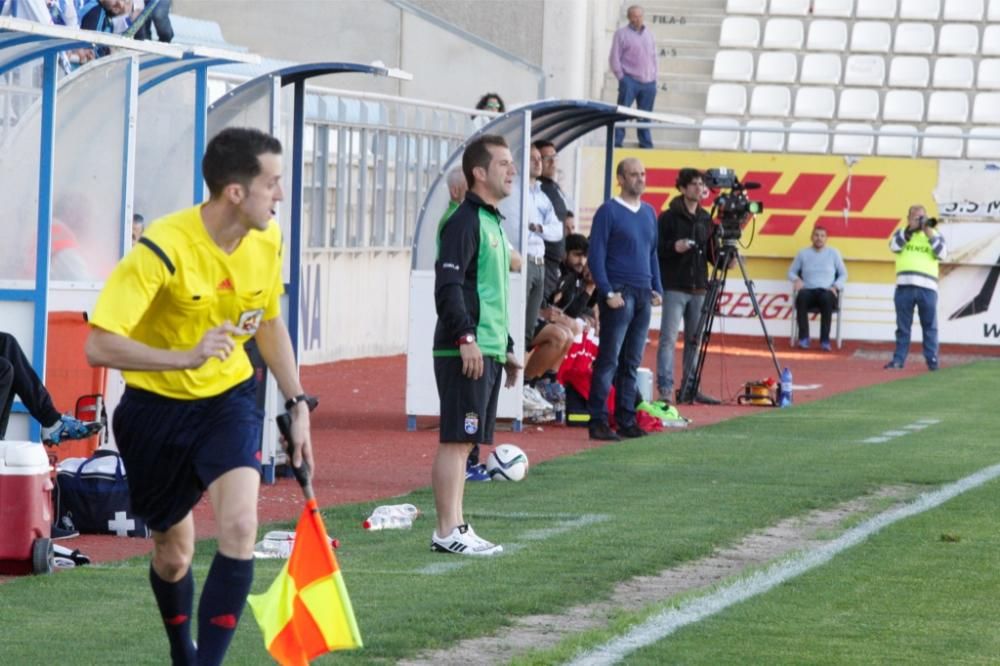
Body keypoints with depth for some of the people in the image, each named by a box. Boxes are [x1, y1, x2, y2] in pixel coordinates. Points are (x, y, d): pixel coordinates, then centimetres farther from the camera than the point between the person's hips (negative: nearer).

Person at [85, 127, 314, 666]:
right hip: (157, 405, -3)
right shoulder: (163, 249, -27)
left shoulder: (267, 241, -8)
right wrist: (188, 357, -42)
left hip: (228, 399, 3)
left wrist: (298, 405, 8)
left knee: (239, 527, -21)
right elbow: (99, 346, -32)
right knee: (174, 553, 9)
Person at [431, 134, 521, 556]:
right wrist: (466, 336, -25)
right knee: (456, 441, -9)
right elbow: (448, 285, -19)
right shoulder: (465, 220, -10)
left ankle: (456, 528, 14)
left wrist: (507, 347, 26)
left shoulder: (492, 222, 20)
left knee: (464, 442, 11)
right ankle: (447, 533, -8)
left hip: (488, 350, 10)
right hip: (466, 351, -10)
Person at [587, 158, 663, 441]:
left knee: (632, 362, 8)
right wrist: (608, 292, -14)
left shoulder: (649, 213, 15)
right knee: (609, 359, -7)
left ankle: (626, 421, 12)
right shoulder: (608, 212, -5)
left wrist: (657, 289, 13)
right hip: (619, 295, -6)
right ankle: (598, 421, -6)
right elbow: (595, 255, -8)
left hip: (643, 295, 7)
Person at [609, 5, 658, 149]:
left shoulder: (649, 33, 15)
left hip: (648, 82, 4)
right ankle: (617, 143, -4)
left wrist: (654, 76, 11)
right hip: (630, 80, -4)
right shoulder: (622, 33, 0)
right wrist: (621, 77, -8)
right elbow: (615, 57, -2)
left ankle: (646, 144, 16)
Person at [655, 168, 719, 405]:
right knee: (668, 338, -9)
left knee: (694, 340, 8)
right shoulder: (669, 217, -3)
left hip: (698, 288, 5)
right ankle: (665, 388, -11)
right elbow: (655, 248, -5)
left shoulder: (706, 219, 13)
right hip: (674, 287, -5)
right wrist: (673, 247, -22)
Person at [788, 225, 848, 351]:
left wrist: (836, 286, -5)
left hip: (827, 291, -1)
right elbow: (791, 272, 18)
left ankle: (825, 340, -34)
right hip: (808, 290, 1)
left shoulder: (833, 253, 12)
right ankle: (803, 338, -31)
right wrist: (797, 280, -4)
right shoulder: (803, 253, 14)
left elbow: (843, 274, 14)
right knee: (801, 297, -37)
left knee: (826, 299, -39)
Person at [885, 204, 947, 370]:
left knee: (929, 326, 0)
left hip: (927, 287, -1)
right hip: (904, 286, 1)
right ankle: (898, 359, 7)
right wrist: (910, 229, -12)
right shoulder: (902, 233, 14)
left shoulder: (934, 234, 12)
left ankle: (932, 359, 3)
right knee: (903, 326, 4)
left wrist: (930, 234, -9)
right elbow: (894, 246, -6)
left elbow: (942, 254, -2)